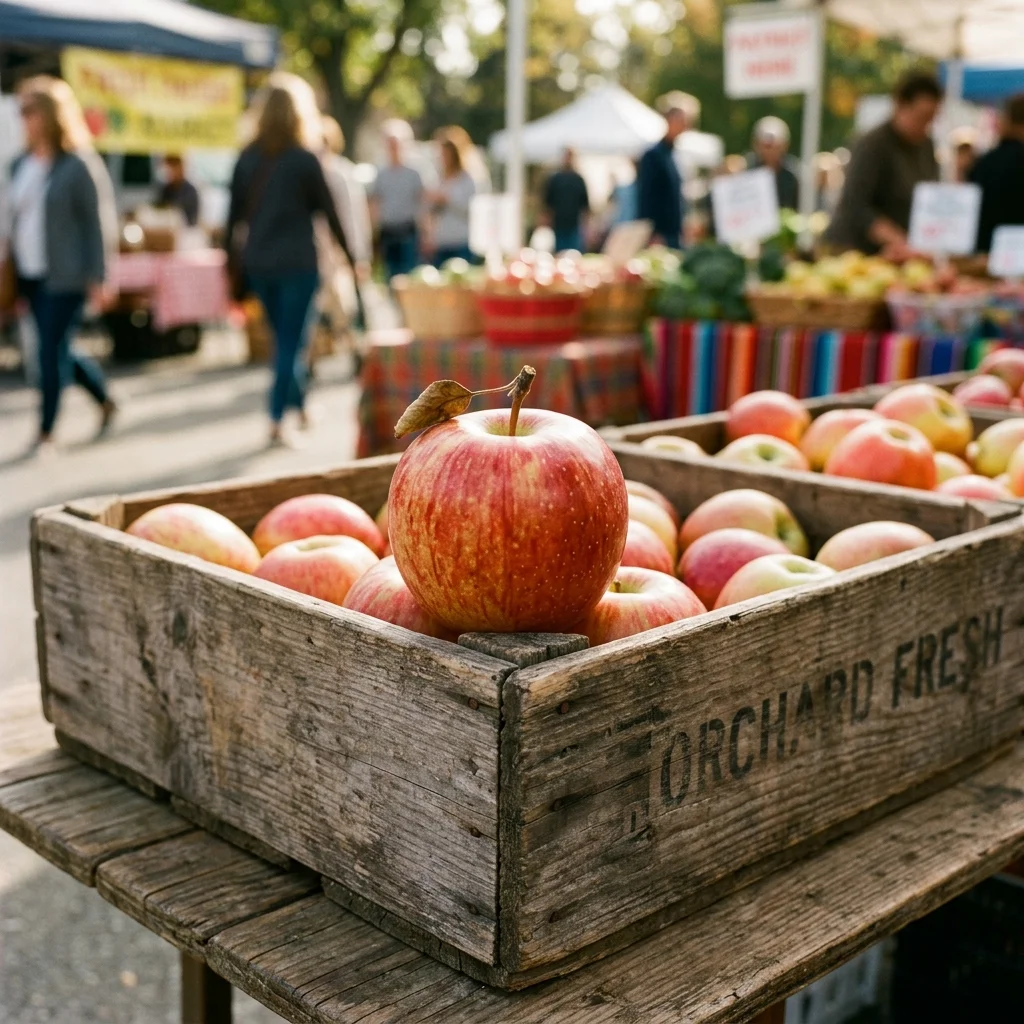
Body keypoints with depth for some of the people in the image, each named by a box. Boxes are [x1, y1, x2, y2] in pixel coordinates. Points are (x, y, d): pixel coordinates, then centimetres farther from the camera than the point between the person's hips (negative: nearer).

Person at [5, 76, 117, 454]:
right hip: (30, 276, 7)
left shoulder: (80, 164, -9)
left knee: (51, 351, -6)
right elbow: (17, 219, 15)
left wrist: (97, 277, -14)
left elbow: (99, 223, -10)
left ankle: (46, 433, 5)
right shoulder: (21, 163, 10)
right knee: (59, 350, 13)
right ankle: (105, 401, 34)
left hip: (65, 277, -7)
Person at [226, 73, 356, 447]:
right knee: (291, 342, 0)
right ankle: (276, 422, -3)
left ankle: (300, 407, 30)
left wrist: (233, 254, 13)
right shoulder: (304, 157, -7)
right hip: (297, 262, -5)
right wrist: (348, 252, 5)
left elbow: (235, 211, 7)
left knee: (286, 337, 19)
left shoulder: (248, 157, 5)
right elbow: (327, 208, -4)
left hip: (257, 263, 5)